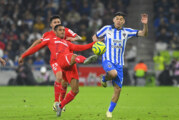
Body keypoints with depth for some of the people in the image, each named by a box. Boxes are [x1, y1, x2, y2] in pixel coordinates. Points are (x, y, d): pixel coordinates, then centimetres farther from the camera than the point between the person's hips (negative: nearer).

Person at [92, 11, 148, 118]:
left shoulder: (126, 31, 7)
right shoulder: (107, 29, 2)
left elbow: (143, 33, 1)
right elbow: (95, 36, 16)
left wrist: (145, 24, -18)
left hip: (119, 63, 3)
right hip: (107, 60, -3)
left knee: (118, 89, -1)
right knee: (113, 73, -37)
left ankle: (110, 111, 13)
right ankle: (104, 79, -1)